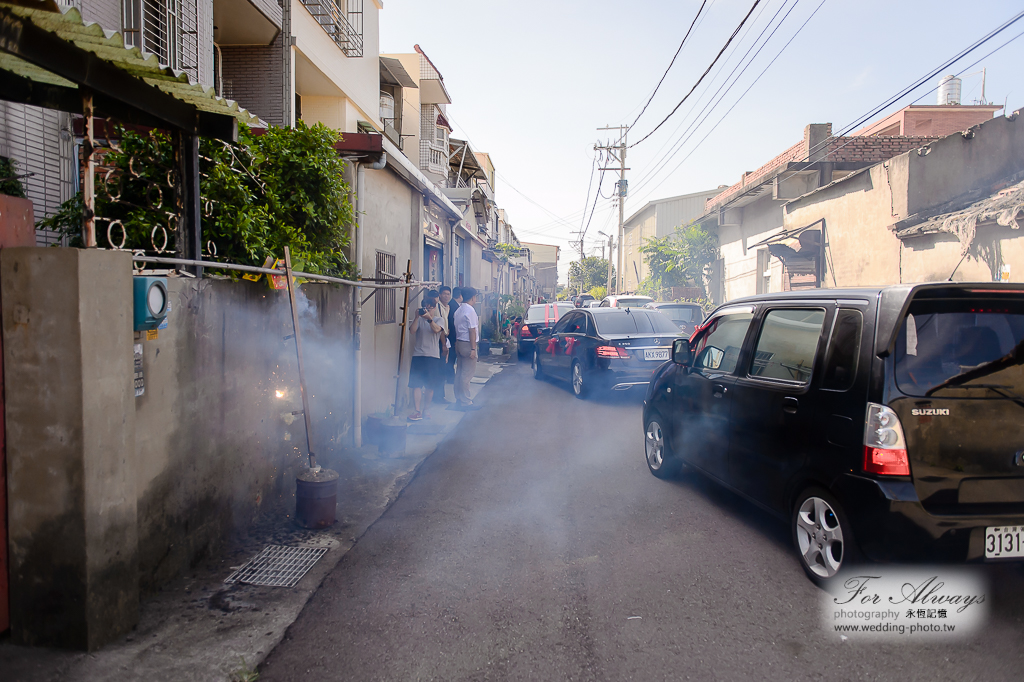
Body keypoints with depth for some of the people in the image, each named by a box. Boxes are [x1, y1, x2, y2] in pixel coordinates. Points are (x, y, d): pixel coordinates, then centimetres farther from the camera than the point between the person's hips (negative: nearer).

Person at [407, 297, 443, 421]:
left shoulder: (438, 319, 6)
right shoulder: (419, 319, 6)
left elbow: (436, 329, -15)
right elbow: (412, 330, -11)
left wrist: (429, 318, -29)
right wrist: (417, 317, -22)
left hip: (433, 356, 0)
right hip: (418, 355, 0)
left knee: (430, 386, 6)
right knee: (416, 384, -7)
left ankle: (425, 409, 20)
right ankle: (418, 411, -6)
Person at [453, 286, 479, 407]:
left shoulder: (458, 310, 14)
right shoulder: (470, 310, -14)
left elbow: (456, 328, 14)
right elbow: (472, 330, -17)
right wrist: (473, 348, -17)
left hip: (458, 342, 9)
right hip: (467, 344, -9)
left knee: (460, 372, 14)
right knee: (467, 373, -6)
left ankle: (459, 398, 21)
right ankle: (465, 402, -4)